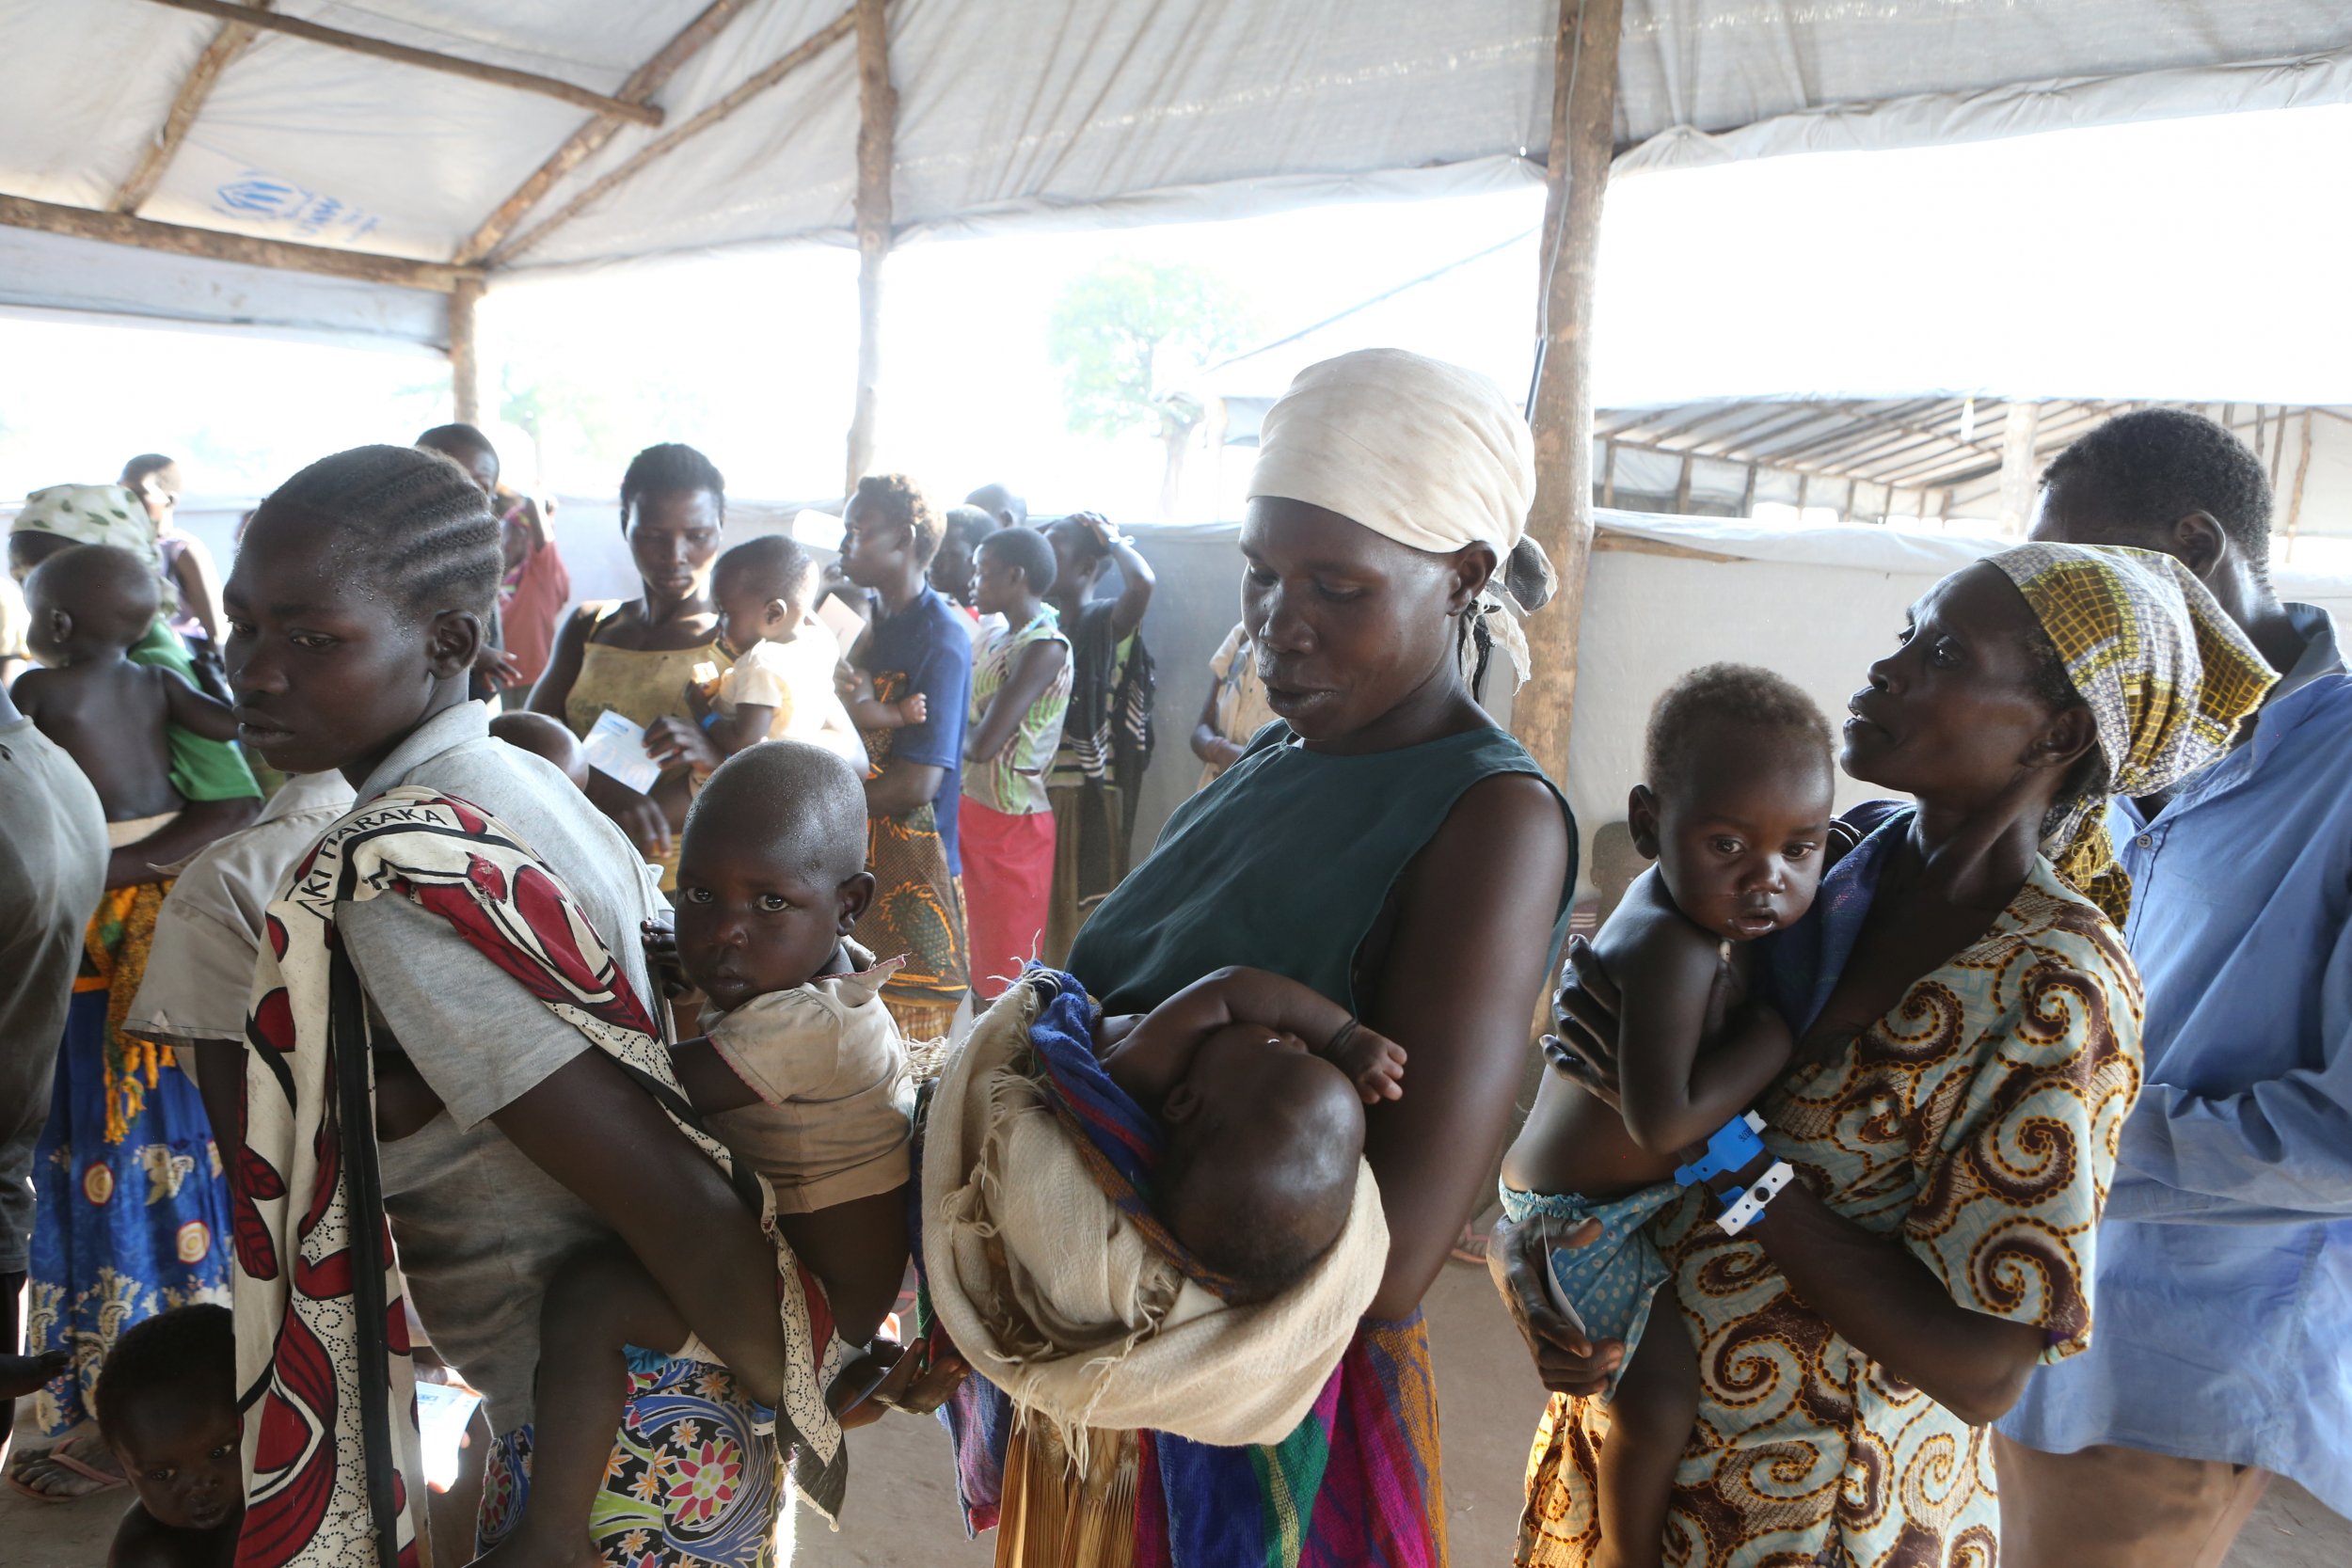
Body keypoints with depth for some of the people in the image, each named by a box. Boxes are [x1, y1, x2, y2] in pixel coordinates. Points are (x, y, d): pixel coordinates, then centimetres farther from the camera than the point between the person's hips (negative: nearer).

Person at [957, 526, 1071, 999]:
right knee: (980, 959, 18)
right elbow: (966, 729, 11)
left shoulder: (1044, 648, -18)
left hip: (1013, 822, -8)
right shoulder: (996, 638, 10)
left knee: (1006, 971, 2)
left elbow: (982, 744, -23)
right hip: (974, 809, 8)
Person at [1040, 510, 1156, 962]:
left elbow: (1142, 583, -31)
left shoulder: (1106, 623, -9)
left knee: (1080, 920, 1)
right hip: (1039, 789, 7)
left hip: (1085, 794, -7)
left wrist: (1113, 539, -16)